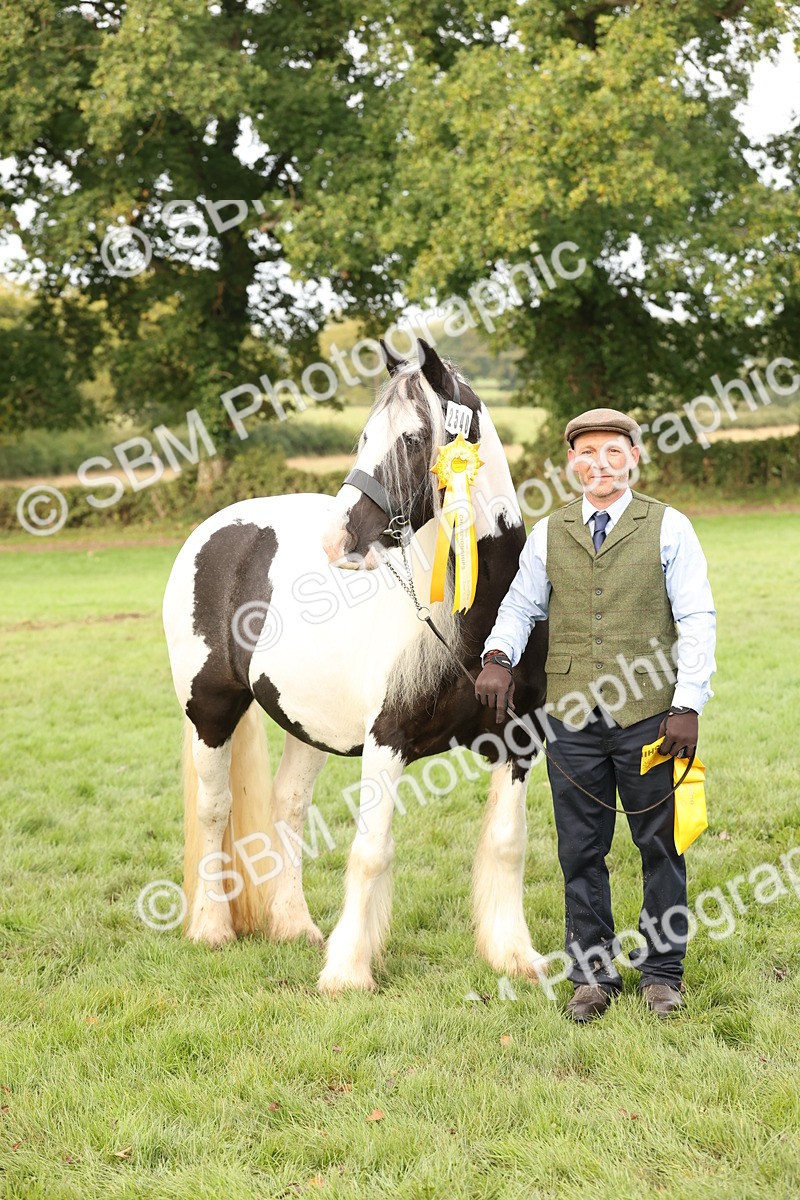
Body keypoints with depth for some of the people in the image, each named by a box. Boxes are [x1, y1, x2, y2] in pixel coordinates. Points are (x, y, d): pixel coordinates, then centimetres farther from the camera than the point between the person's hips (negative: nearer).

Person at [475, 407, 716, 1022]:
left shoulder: (668, 527, 2)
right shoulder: (548, 534, 9)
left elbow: (697, 621, -1)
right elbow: (521, 605, 17)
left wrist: (688, 705, -8)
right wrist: (498, 656, -4)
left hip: (650, 717, -2)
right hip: (573, 721, 2)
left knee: (660, 847, 6)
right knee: (582, 853, 7)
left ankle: (662, 971, 19)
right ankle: (593, 974, 18)